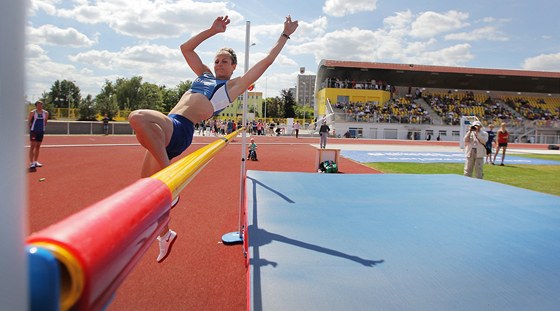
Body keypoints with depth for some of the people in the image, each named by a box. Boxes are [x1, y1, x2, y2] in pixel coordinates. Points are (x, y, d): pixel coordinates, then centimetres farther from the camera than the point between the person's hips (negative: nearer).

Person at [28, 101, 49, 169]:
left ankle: (36, 162, 19)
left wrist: (43, 127, 7)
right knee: (32, 147, -4)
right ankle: (31, 163, -4)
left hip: (41, 131, 4)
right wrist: (30, 128, -4)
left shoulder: (45, 113, 7)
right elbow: (28, 121, -1)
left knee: (38, 147, 10)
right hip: (33, 131, -4)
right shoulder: (32, 112, -5)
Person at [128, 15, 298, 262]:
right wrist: (213, 31, 34)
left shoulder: (234, 85, 11)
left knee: (138, 117, -35)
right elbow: (186, 48, 36)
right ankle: (165, 235, 24)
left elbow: (267, 61, 13)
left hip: (180, 131, -7)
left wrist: (285, 35, 23)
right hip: (166, 130, 7)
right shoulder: (204, 75, 29)